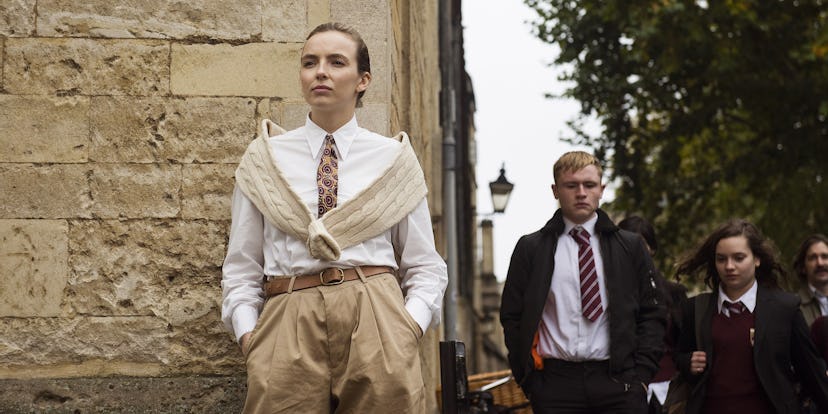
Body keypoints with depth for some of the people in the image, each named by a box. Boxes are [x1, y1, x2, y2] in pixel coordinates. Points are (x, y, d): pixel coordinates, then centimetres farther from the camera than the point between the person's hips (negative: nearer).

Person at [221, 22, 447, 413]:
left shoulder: (394, 158, 11)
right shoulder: (264, 158, 12)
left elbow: (424, 267, 11)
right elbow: (241, 268, 11)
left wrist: (410, 325, -7)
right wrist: (247, 333, -5)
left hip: (375, 323, 0)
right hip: (287, 327, 0)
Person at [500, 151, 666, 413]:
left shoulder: (630, 247, 11)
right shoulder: (531, 249, 8)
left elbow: (652, 313, 10)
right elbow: (512, 318, 8)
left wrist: (642, 374, 0)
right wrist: (528, 379, 0)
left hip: (618, 382, 1)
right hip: (555, 383, -1)